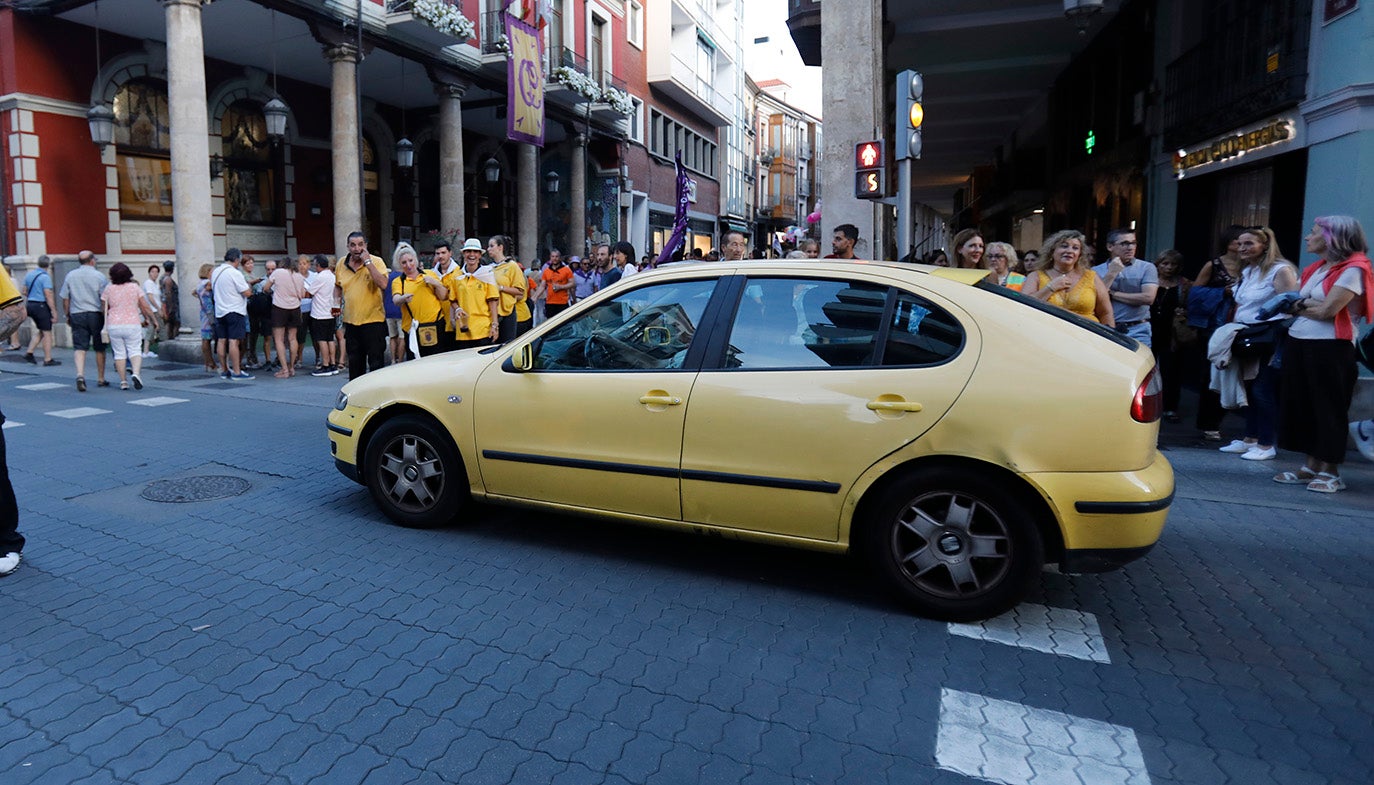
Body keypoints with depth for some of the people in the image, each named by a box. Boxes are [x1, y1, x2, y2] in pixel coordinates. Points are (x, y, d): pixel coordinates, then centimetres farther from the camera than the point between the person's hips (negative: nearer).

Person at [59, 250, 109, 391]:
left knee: (80, 347, -1)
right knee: (100, 348, 9)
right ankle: (101, 379, 16)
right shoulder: (99, 276, -4)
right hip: (96, 315, -2)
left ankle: (80, 374, -22)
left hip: (77, 315, 2)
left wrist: (68, 316, 19)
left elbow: (65, 299, 9)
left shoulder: (70, 276, 6)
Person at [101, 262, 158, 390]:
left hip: (114, 326, 1)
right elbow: (145, 306, -1)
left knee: (119, 353, 7)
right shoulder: (135, 287, 0)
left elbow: (104, 309, 4)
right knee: (134, 350, 1)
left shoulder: (108, 289, 3)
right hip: (132, 324, -1)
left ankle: (123, 381, 7)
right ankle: (136, 373, -24)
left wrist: (104, 326, 13)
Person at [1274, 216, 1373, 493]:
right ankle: (1311, 467, 18)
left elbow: (1327, 310, -16)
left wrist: (1300, 305, 0)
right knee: (1303, 405, 9)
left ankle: (1330, 472, 8)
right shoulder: (1316, 269, 16)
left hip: (1330, 348, -8)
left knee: (1328, 409, -1)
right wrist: (1307, 305, -8)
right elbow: (1294, 302, 12)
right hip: (1299, 343, 8)